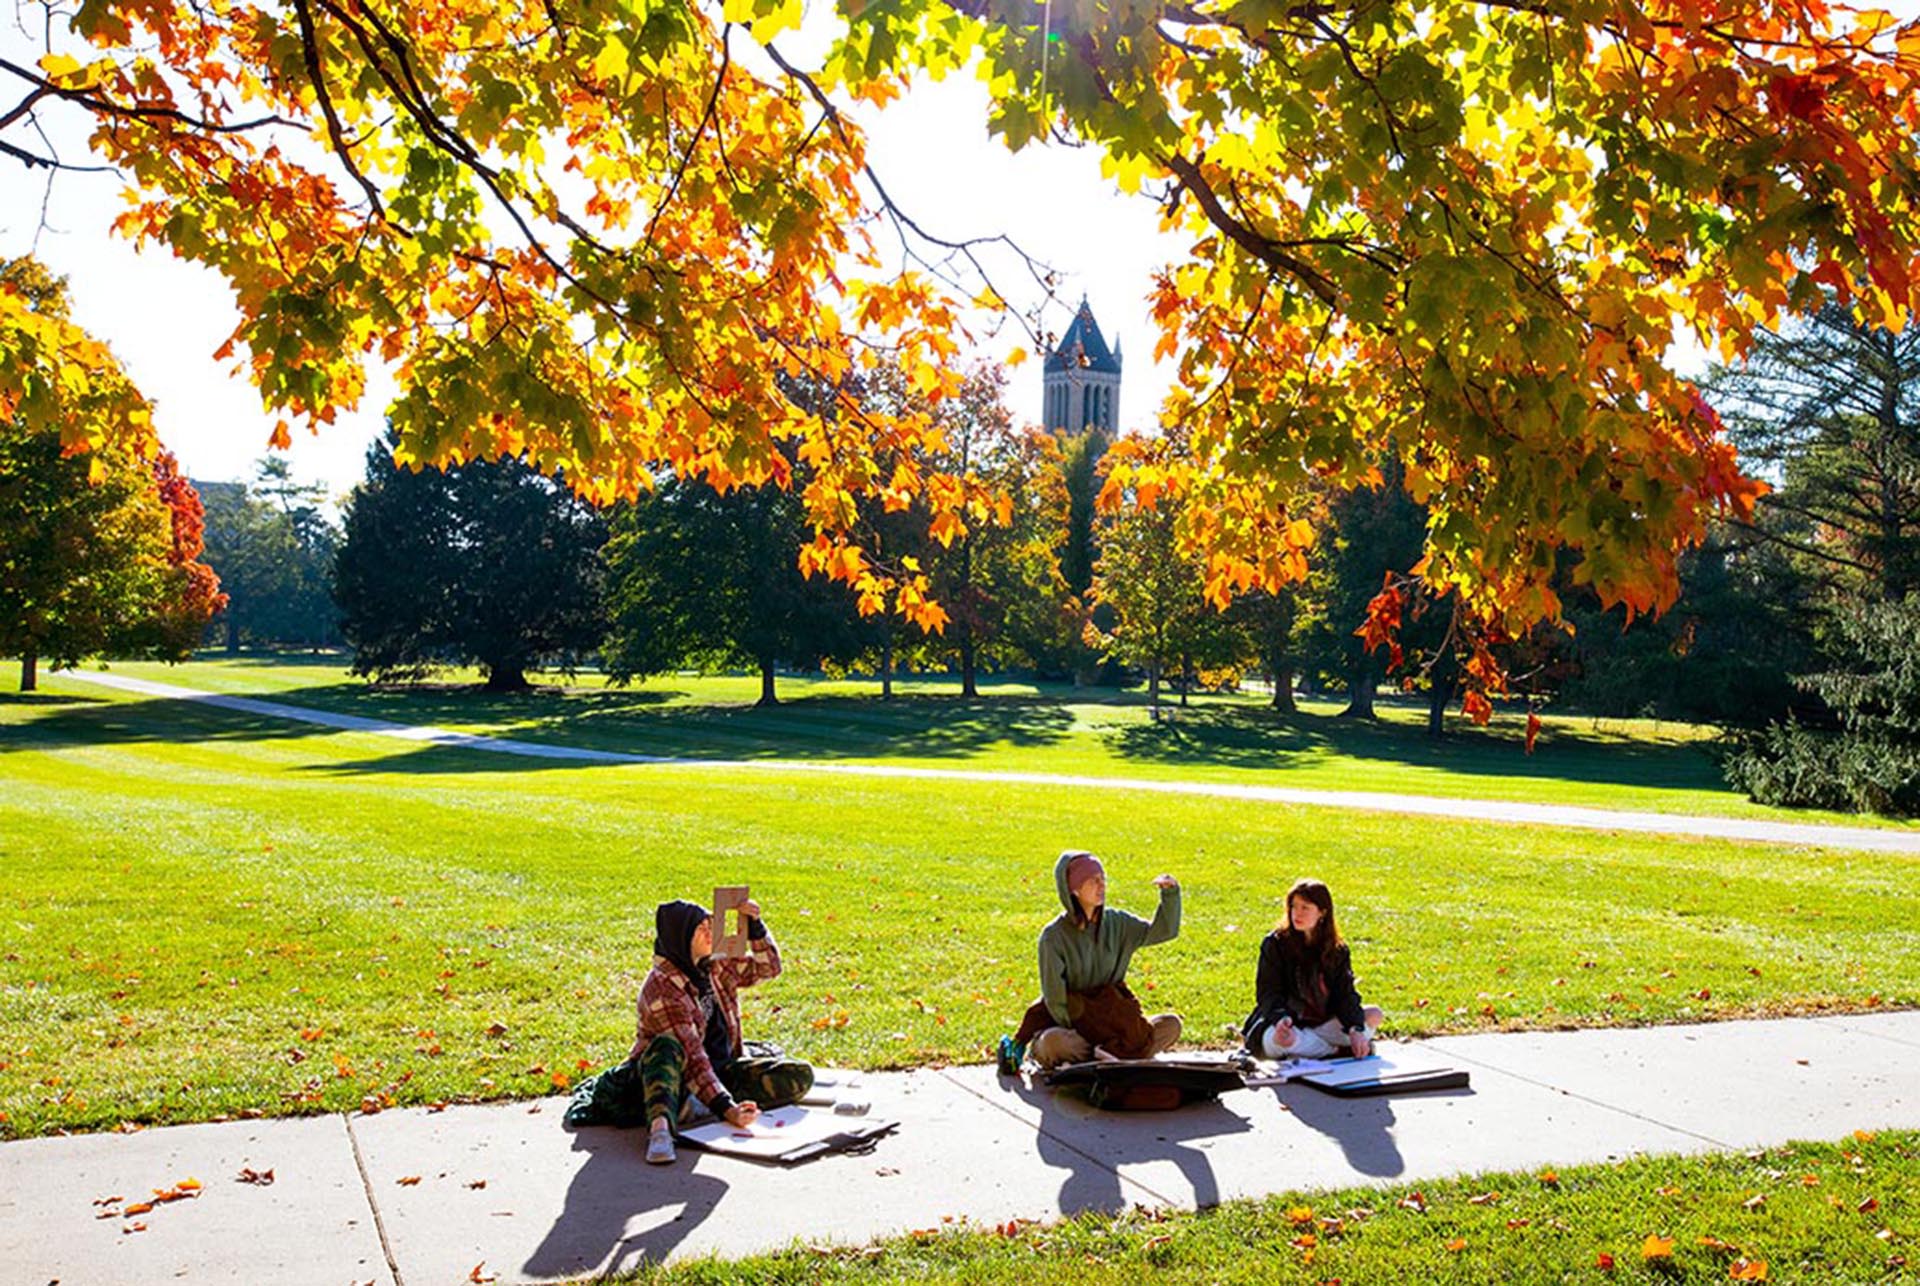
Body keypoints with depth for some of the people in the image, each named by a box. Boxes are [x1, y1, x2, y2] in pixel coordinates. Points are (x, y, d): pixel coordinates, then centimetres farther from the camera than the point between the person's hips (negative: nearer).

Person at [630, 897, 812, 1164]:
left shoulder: (716, 964, 2)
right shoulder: (661, 987, -20)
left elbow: (767, 968, 15)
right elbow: (691, 1056, -28)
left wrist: (754, 923, -2)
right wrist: (725, 1109, -38)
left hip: (721, 1069, 6)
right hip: (678, 1078, -6)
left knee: (800, 1076, -14)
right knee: (666, 1046, -39)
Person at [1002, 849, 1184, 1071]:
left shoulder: (1116, 923, 1)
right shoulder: (1054, 936, -13)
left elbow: (1163, 931, 1)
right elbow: (1055, 999, -12)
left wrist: (1171, 895, -12)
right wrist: (1076, 1035, -16)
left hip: (1110, 1025, 4)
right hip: (1068, 1026, -4)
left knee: (1172, 1024, -14)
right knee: (1053, 1041, -37)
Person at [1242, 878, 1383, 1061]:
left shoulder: (1337, 950, 4)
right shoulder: (1274, 944, -6)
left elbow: (1345, 993, -3)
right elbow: (1268, 992, -11)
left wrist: (1355, 1030, -21)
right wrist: (1280, 1019, -32)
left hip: (1322, 1025, 3)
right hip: (1289, 1025, -3)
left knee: (1374, 1014, -13)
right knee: (1280, 1039, -38)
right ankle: (1337, 1050, -21)